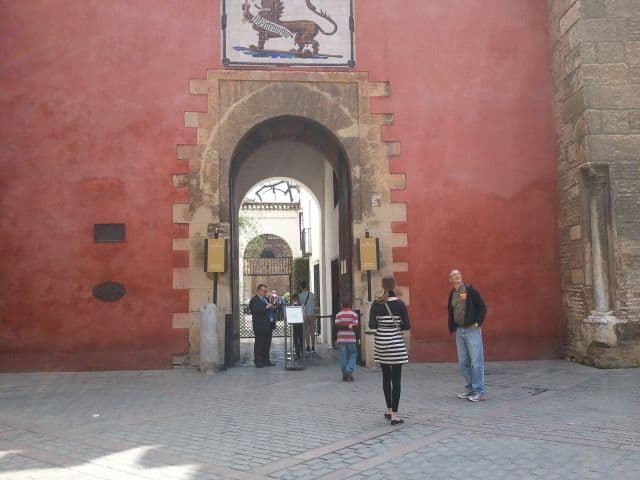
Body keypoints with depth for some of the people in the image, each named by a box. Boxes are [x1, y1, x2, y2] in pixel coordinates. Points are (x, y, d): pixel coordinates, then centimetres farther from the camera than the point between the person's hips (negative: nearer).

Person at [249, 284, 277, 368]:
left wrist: (274, 307, 4)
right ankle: (258, 362, 1)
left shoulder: (266, 299, 20)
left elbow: (270, 310, 27)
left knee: (267, 344, 11)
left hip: (268, 326, 8)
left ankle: (266, 360, 19)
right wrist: (266, 307, -25)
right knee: (259, 344, -4)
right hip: (260, 327, -8)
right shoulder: (254, 300, -6)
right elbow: (255, 310, -22)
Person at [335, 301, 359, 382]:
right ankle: (349, 372, -9)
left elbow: (336, 327, -3)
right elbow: (356, 326, -4)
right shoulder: (354, 314, 2)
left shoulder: (338, 315, 6)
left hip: (341, 339, 2)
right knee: (353, 355, 7)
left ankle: (345, 375, 9)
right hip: (351, 339, -2)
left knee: (343, 357, 5)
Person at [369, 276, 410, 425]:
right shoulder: (400, 304, -8)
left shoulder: (376, 304, -2)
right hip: (396, 342, -3)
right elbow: (407, 325, -9)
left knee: (386, 377, 17)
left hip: (381, 342, 3)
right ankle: (394, 415, -2)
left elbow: (371, 325, -6)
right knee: (396, 379, 1)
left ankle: (389, 410, 26)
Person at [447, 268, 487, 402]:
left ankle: (479, 391, 4)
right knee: (462, 363, 11)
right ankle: (469, 389, 23)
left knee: (476, 362, -4)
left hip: (472, 330, -6)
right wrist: (452, 328, 8)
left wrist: (478, 322, -12)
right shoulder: (452, 294, 11)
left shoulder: (470, 290, -6)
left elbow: (483, 307, -7)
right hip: (459, 331, 6)